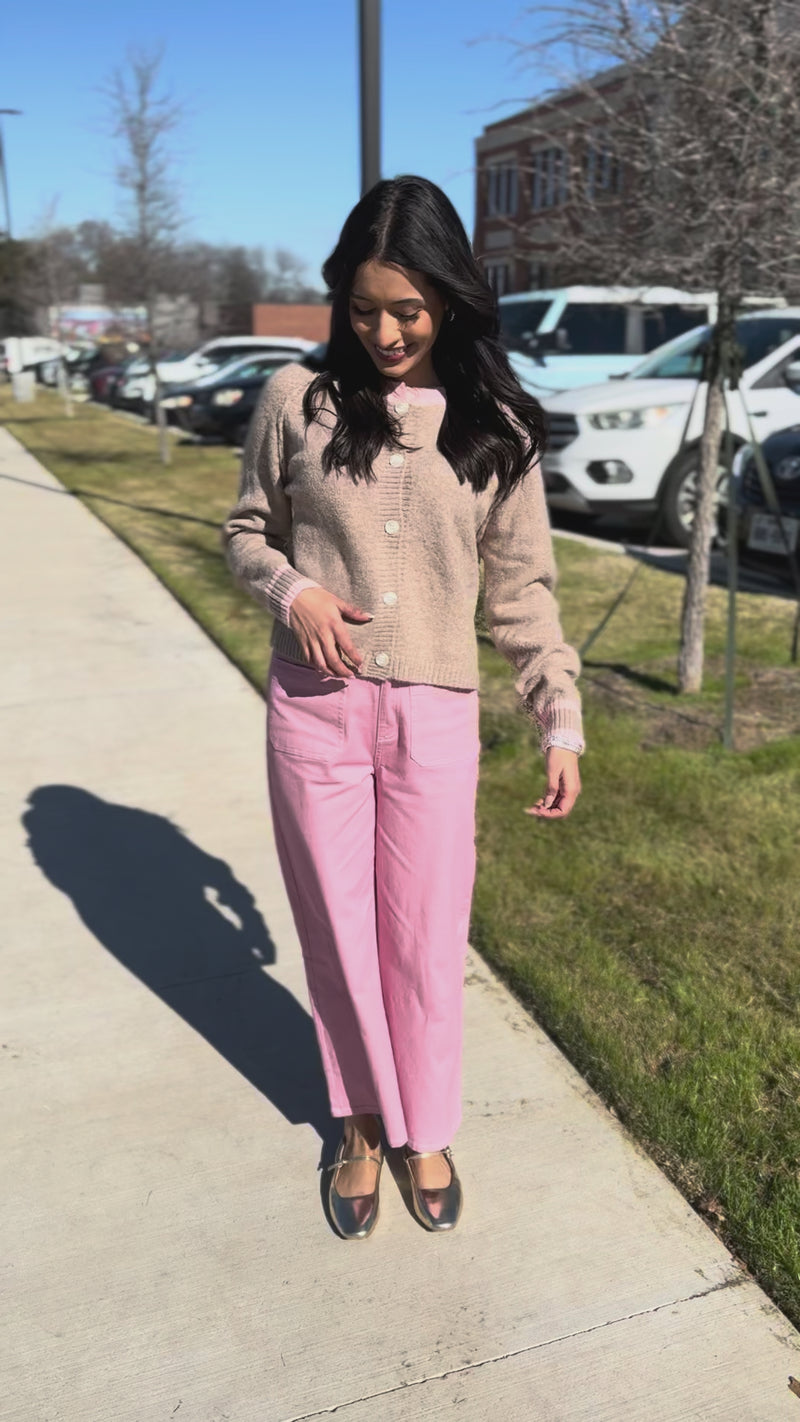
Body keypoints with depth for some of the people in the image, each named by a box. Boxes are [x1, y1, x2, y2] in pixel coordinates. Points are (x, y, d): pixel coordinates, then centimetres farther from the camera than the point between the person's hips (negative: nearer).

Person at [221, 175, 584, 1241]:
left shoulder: (496, 428, 0)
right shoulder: (298, 401, -1)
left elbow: (523, 588, 3)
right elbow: (247, 534, 9)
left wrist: (562, 723, -1)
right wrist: (291, 591, -13)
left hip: (435, 719, 0)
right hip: (315, 711, 1)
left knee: (426, 942, 10)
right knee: (338, 932, 13)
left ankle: (426, 1130, 36)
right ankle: (363, 1124, 37)